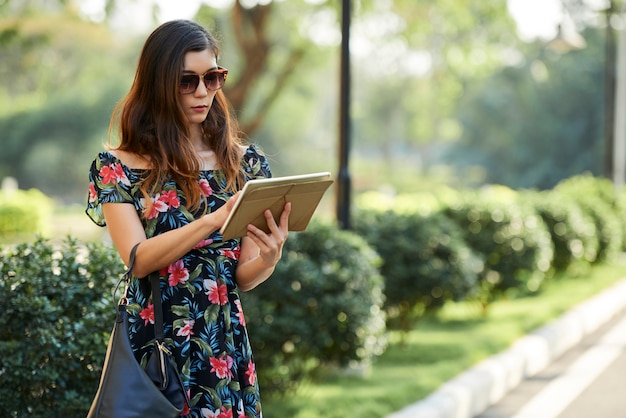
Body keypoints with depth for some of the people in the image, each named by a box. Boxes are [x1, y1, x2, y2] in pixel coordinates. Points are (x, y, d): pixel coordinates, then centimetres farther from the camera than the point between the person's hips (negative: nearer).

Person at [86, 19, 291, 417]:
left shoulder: (246, 163, 3)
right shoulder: (117, 167, -3)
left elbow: (244, 277, 0)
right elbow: (139, 259, -15)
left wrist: (269, 258, -24)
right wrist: (215, 220, -28)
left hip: (223, 347, 2)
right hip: (150, 345, -2)